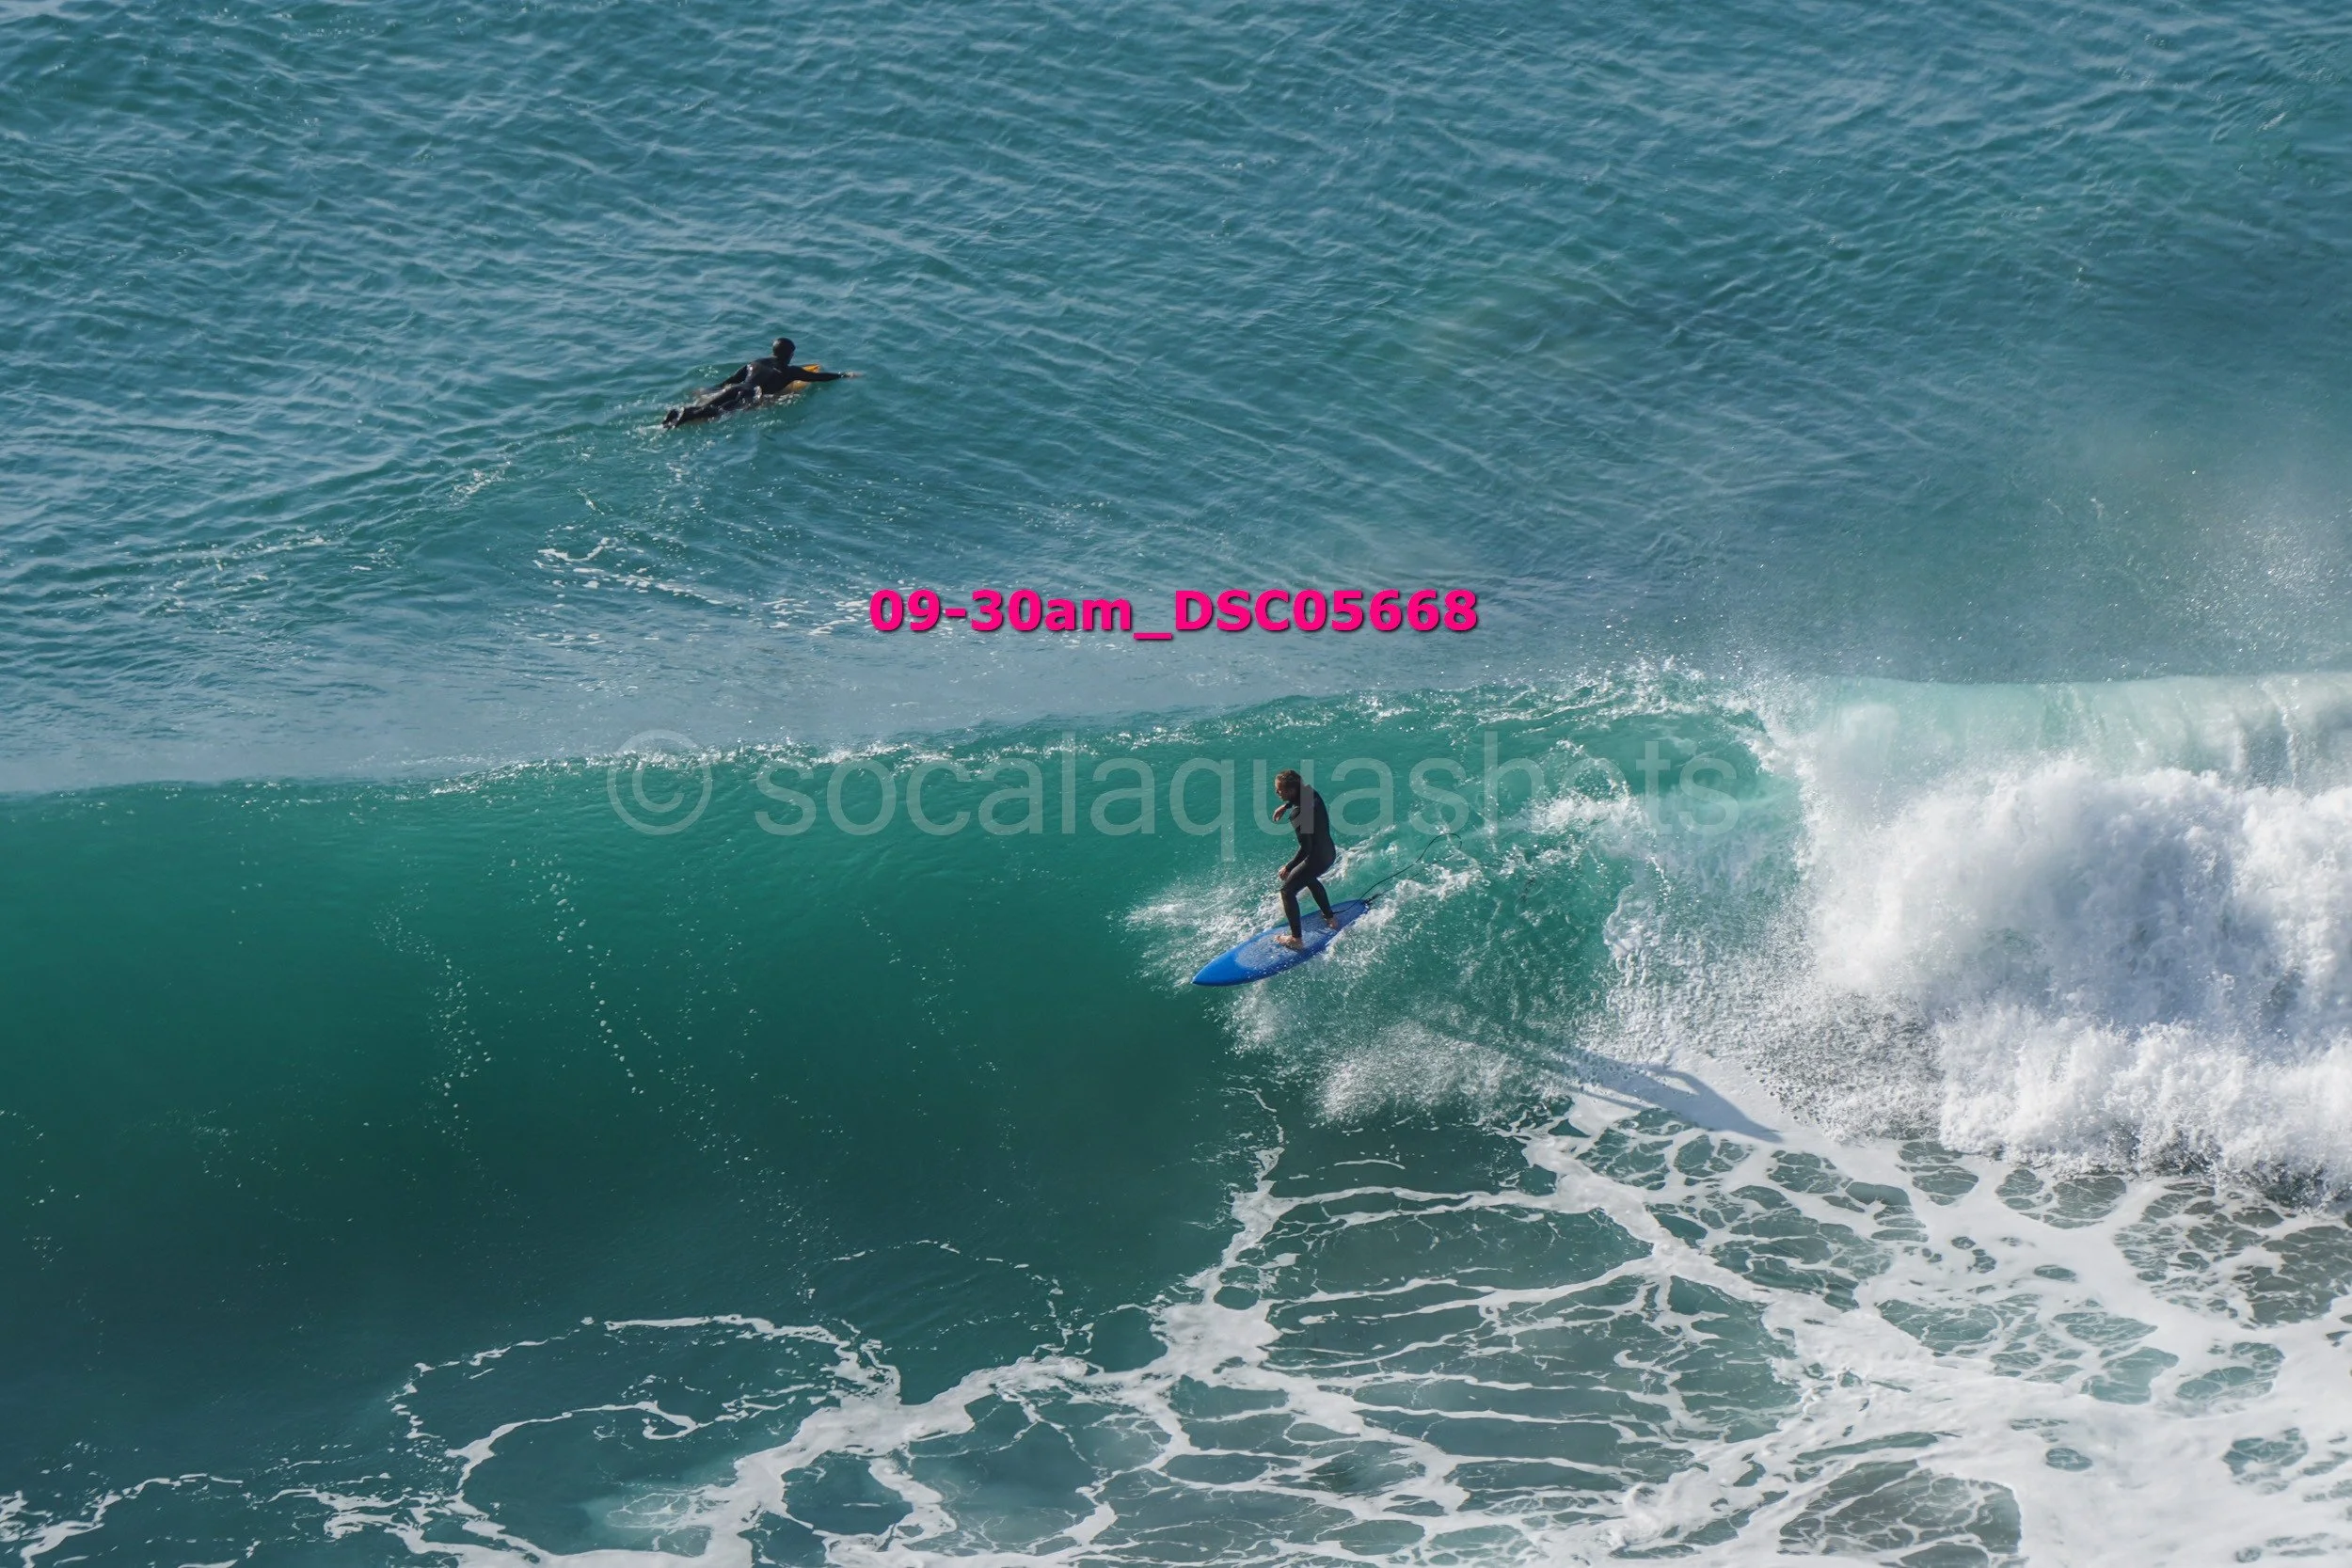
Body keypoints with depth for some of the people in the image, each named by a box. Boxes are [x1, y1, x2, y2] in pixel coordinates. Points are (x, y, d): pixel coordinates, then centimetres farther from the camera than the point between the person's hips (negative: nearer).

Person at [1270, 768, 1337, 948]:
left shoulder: (1298, 815, -33)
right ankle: (1330, 919, 49)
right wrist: (1285, 806, 13)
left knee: (1288, 890, 6)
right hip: (1330, 853, 9)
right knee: (1309, 879, 36)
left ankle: (1296, 939, 10)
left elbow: (1305, 848, -29)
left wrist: (1289, 868, -20)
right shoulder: (1308, 791, -9)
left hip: (1317, 858, -9)